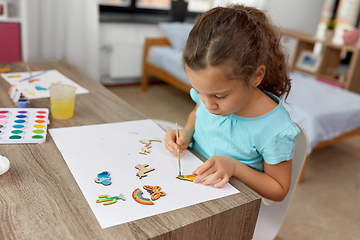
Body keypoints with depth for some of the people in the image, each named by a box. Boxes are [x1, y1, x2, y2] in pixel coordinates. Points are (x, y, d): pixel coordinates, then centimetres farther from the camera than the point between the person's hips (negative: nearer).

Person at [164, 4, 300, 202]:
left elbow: (278, 190, -10)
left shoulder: (275, 129, -24)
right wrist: (186, 133, -7)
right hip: (189, 182, 5)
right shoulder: (208, 94, -10)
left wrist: (235, 167, -24)